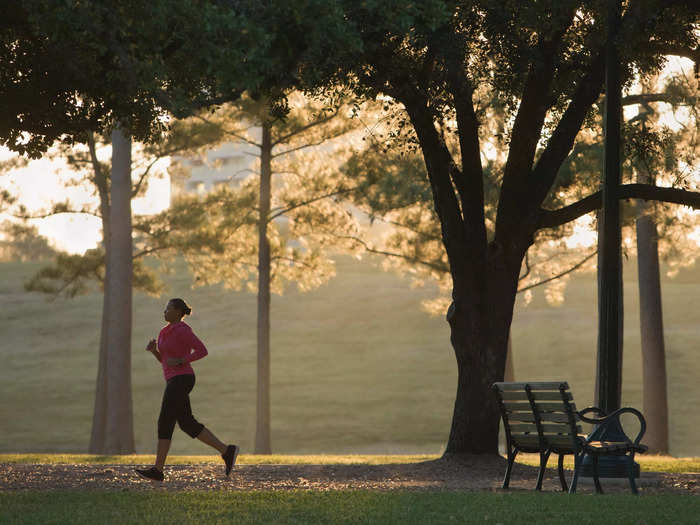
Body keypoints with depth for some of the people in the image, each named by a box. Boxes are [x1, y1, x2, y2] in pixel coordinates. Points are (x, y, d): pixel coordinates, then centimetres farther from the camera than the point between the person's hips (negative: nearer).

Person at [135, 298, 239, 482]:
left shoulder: (182, 330, -12)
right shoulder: (169, 331, 18)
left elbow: (202, 351, -15)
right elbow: (163, 359, 23)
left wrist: (180, 361, -20)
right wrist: (153, 348, 5)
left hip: (181, 380, -10)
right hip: (176, 381, 10)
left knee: (165, 423, -9)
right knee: (188, 424, 7)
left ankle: (157, 470, -6)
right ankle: (227, 451, 9)